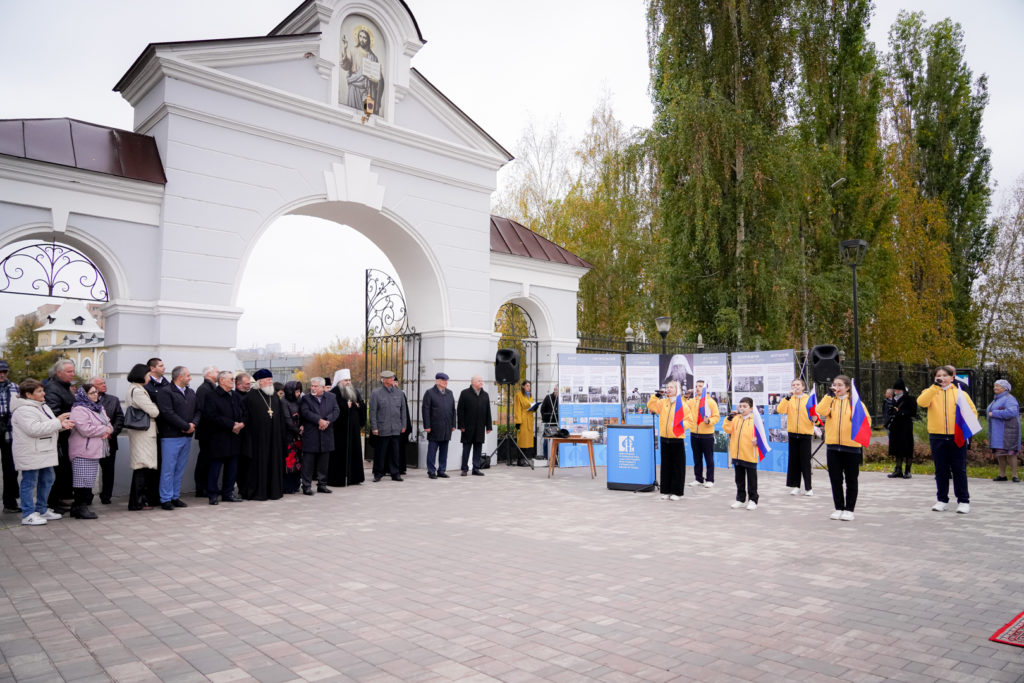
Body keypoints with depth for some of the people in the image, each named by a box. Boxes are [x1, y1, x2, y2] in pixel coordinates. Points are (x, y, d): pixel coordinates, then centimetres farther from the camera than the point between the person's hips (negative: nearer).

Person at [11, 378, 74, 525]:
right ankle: (28, 515, 5)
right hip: (30, 454, -10)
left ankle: (42, 510, 27)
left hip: (45, 452, 10)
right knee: (29, 482, -2)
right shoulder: (23, 410, -17)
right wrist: (58, 422, -25)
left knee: (47, 480, 16)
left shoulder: (42, 406, 15)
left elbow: (49, 426, 20)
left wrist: (62, 425, -2)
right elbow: (34, 429, -28)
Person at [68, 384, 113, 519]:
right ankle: (80, 508, -1)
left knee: (90, 481, 11)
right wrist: (104, 429, -10)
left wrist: (108, 430, -5)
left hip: (94, 452, 9)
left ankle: (81, 507, 18)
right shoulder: (79, 410, -12)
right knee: (83, 481, -7)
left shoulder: (98, 408, 17)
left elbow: (108, 424, 19)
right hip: (82, 453, -9)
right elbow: (85, 429, -22)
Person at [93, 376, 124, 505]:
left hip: (109, 441, 3)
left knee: (108, 470, 6)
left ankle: (106, 496, 15)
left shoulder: (113, 400, 11)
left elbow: (120, 418, 6)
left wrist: (111, 432, -6)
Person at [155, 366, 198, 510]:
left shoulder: (191, 393, 15)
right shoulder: (165, 392, -8)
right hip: (171, 436, -7)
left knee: (180, 469, 11)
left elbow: (197, 411, 14)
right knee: (168, 468, -2)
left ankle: (175, 497, 19)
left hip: (187, 436, 7)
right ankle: (165, 499, 5)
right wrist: (186, 426, -14)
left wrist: (193, 424, -6)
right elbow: (168, 413, -17)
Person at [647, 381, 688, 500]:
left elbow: (689, 420, -5)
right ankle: (666, 491, 17)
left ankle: (676, 492, 9)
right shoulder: (663, 402, 10)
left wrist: (682, 424, -24)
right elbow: (651, 405, 9)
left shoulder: (682, 404, -5)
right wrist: (657, 395, -1)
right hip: (664, 438, 5)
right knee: (666, 465, 10)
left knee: (677, 466, 1)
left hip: (677, 439, -5)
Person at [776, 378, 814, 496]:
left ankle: (808, 487, 7)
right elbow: (780, 410, -11)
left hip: (805, 433, -2)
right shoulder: (788, 399, 5)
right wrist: (787, 398, -21)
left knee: (805, 460, -1)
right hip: (792, 433, 2)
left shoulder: (809, 399, 2)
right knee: (794, 460, 5)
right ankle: (795, 486, 12)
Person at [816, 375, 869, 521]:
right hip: (832, 446, 3)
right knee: (835, 479, 7)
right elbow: (821, 412, -11)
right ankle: (839, 508, 17)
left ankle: (849, 509, 14)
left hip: (851, 446, -3)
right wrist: (829, 395, -12)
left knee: (851, 480, 6)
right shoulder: (829, 400, 7)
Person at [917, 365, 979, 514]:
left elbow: (972, 411, 9)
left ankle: (963, 501, 11)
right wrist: (935, 386, -20)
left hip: (957, 437, 0)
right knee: (941, 470, 7)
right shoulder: (931, 392, 6)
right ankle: (942, 500, 15)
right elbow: (921, 402, -15)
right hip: (937, 437, 1)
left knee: (959, 469, 3)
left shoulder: (960, 393, 7)